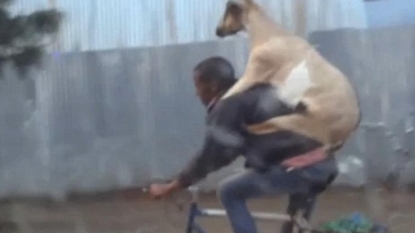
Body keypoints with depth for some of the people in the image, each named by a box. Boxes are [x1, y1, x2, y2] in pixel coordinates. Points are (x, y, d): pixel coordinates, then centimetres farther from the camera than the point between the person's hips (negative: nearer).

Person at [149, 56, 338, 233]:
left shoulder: (227, 106, -1)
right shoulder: (254, 94, 25)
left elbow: (209, 156, -4)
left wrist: (168, 188, 2)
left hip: (298, 167, -9)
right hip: (325, 163, 9)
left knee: (229, 192, 5)